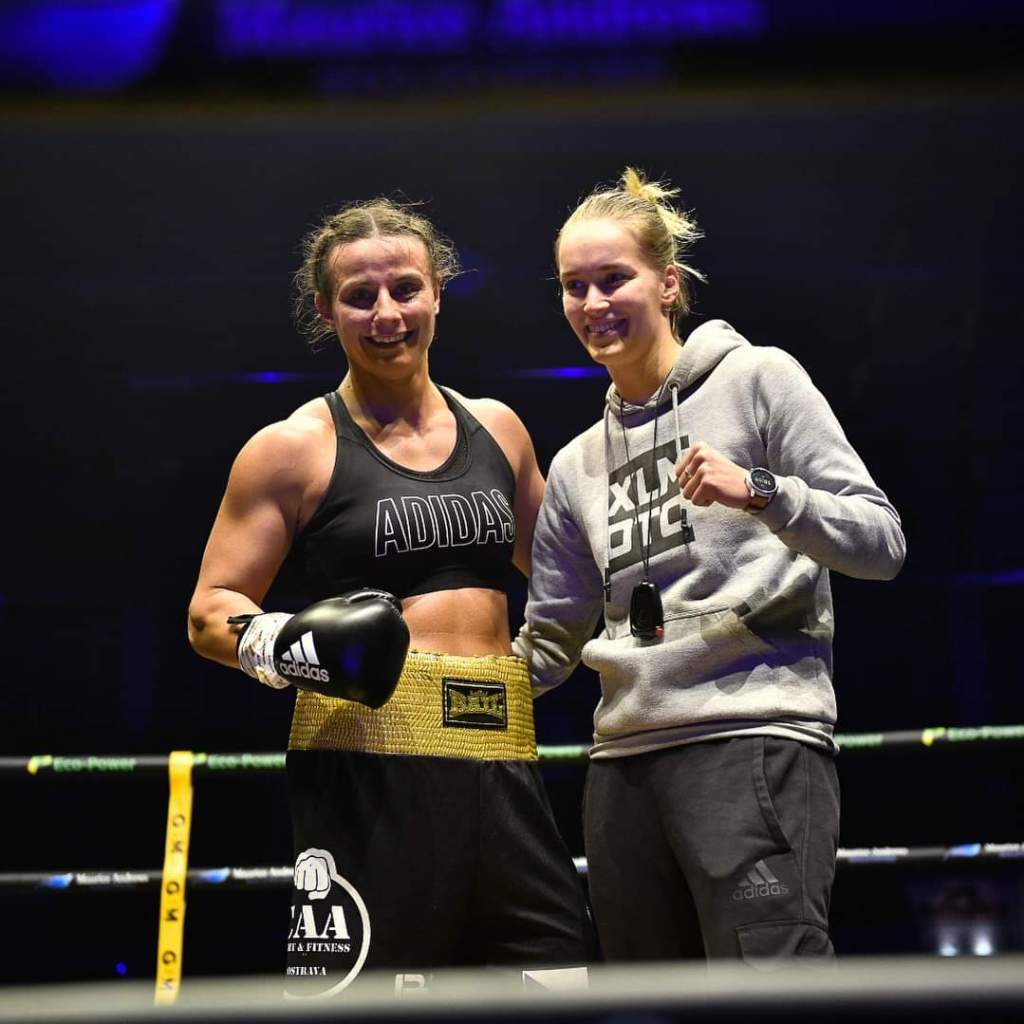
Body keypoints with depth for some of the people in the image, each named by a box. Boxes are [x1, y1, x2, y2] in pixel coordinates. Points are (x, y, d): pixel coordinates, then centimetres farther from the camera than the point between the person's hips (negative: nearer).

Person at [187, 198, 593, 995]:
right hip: (367, 762, -5)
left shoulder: (497, 427, 14)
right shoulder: (295, 448, -1)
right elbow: (211, 611, -1)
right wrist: (284, 644, -20)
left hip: (499, 759, 5)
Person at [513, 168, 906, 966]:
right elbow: (548, 645, 20)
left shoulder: (758, 378, 4)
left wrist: (759, 492, -17)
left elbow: (882, 543, -2)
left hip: (756, 739, -6)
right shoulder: (578, 464, 19)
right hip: (626, 761, 6)